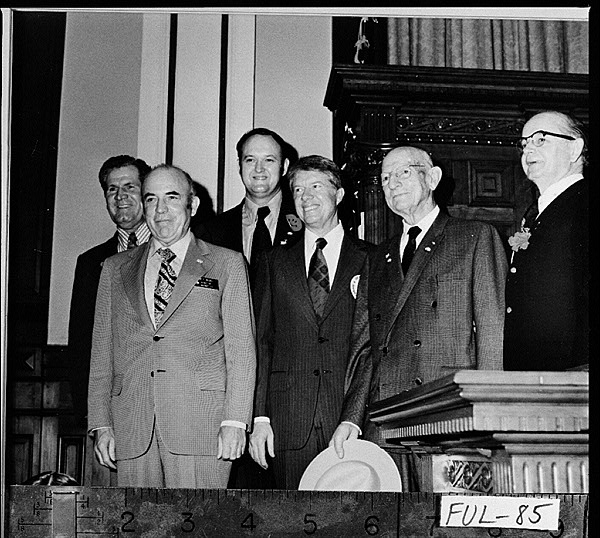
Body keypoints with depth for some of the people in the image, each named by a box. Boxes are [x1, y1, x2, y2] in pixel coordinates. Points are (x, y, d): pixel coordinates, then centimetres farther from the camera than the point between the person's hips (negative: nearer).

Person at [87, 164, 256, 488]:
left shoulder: (227, 264, 10)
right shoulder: (115, 269, 18)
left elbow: (241, 348, 3)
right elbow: (102, 351, 15)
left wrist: (235, 421, -7)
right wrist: (101, 424, 5)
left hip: (201, 424, -2)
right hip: (132, 428, 3)